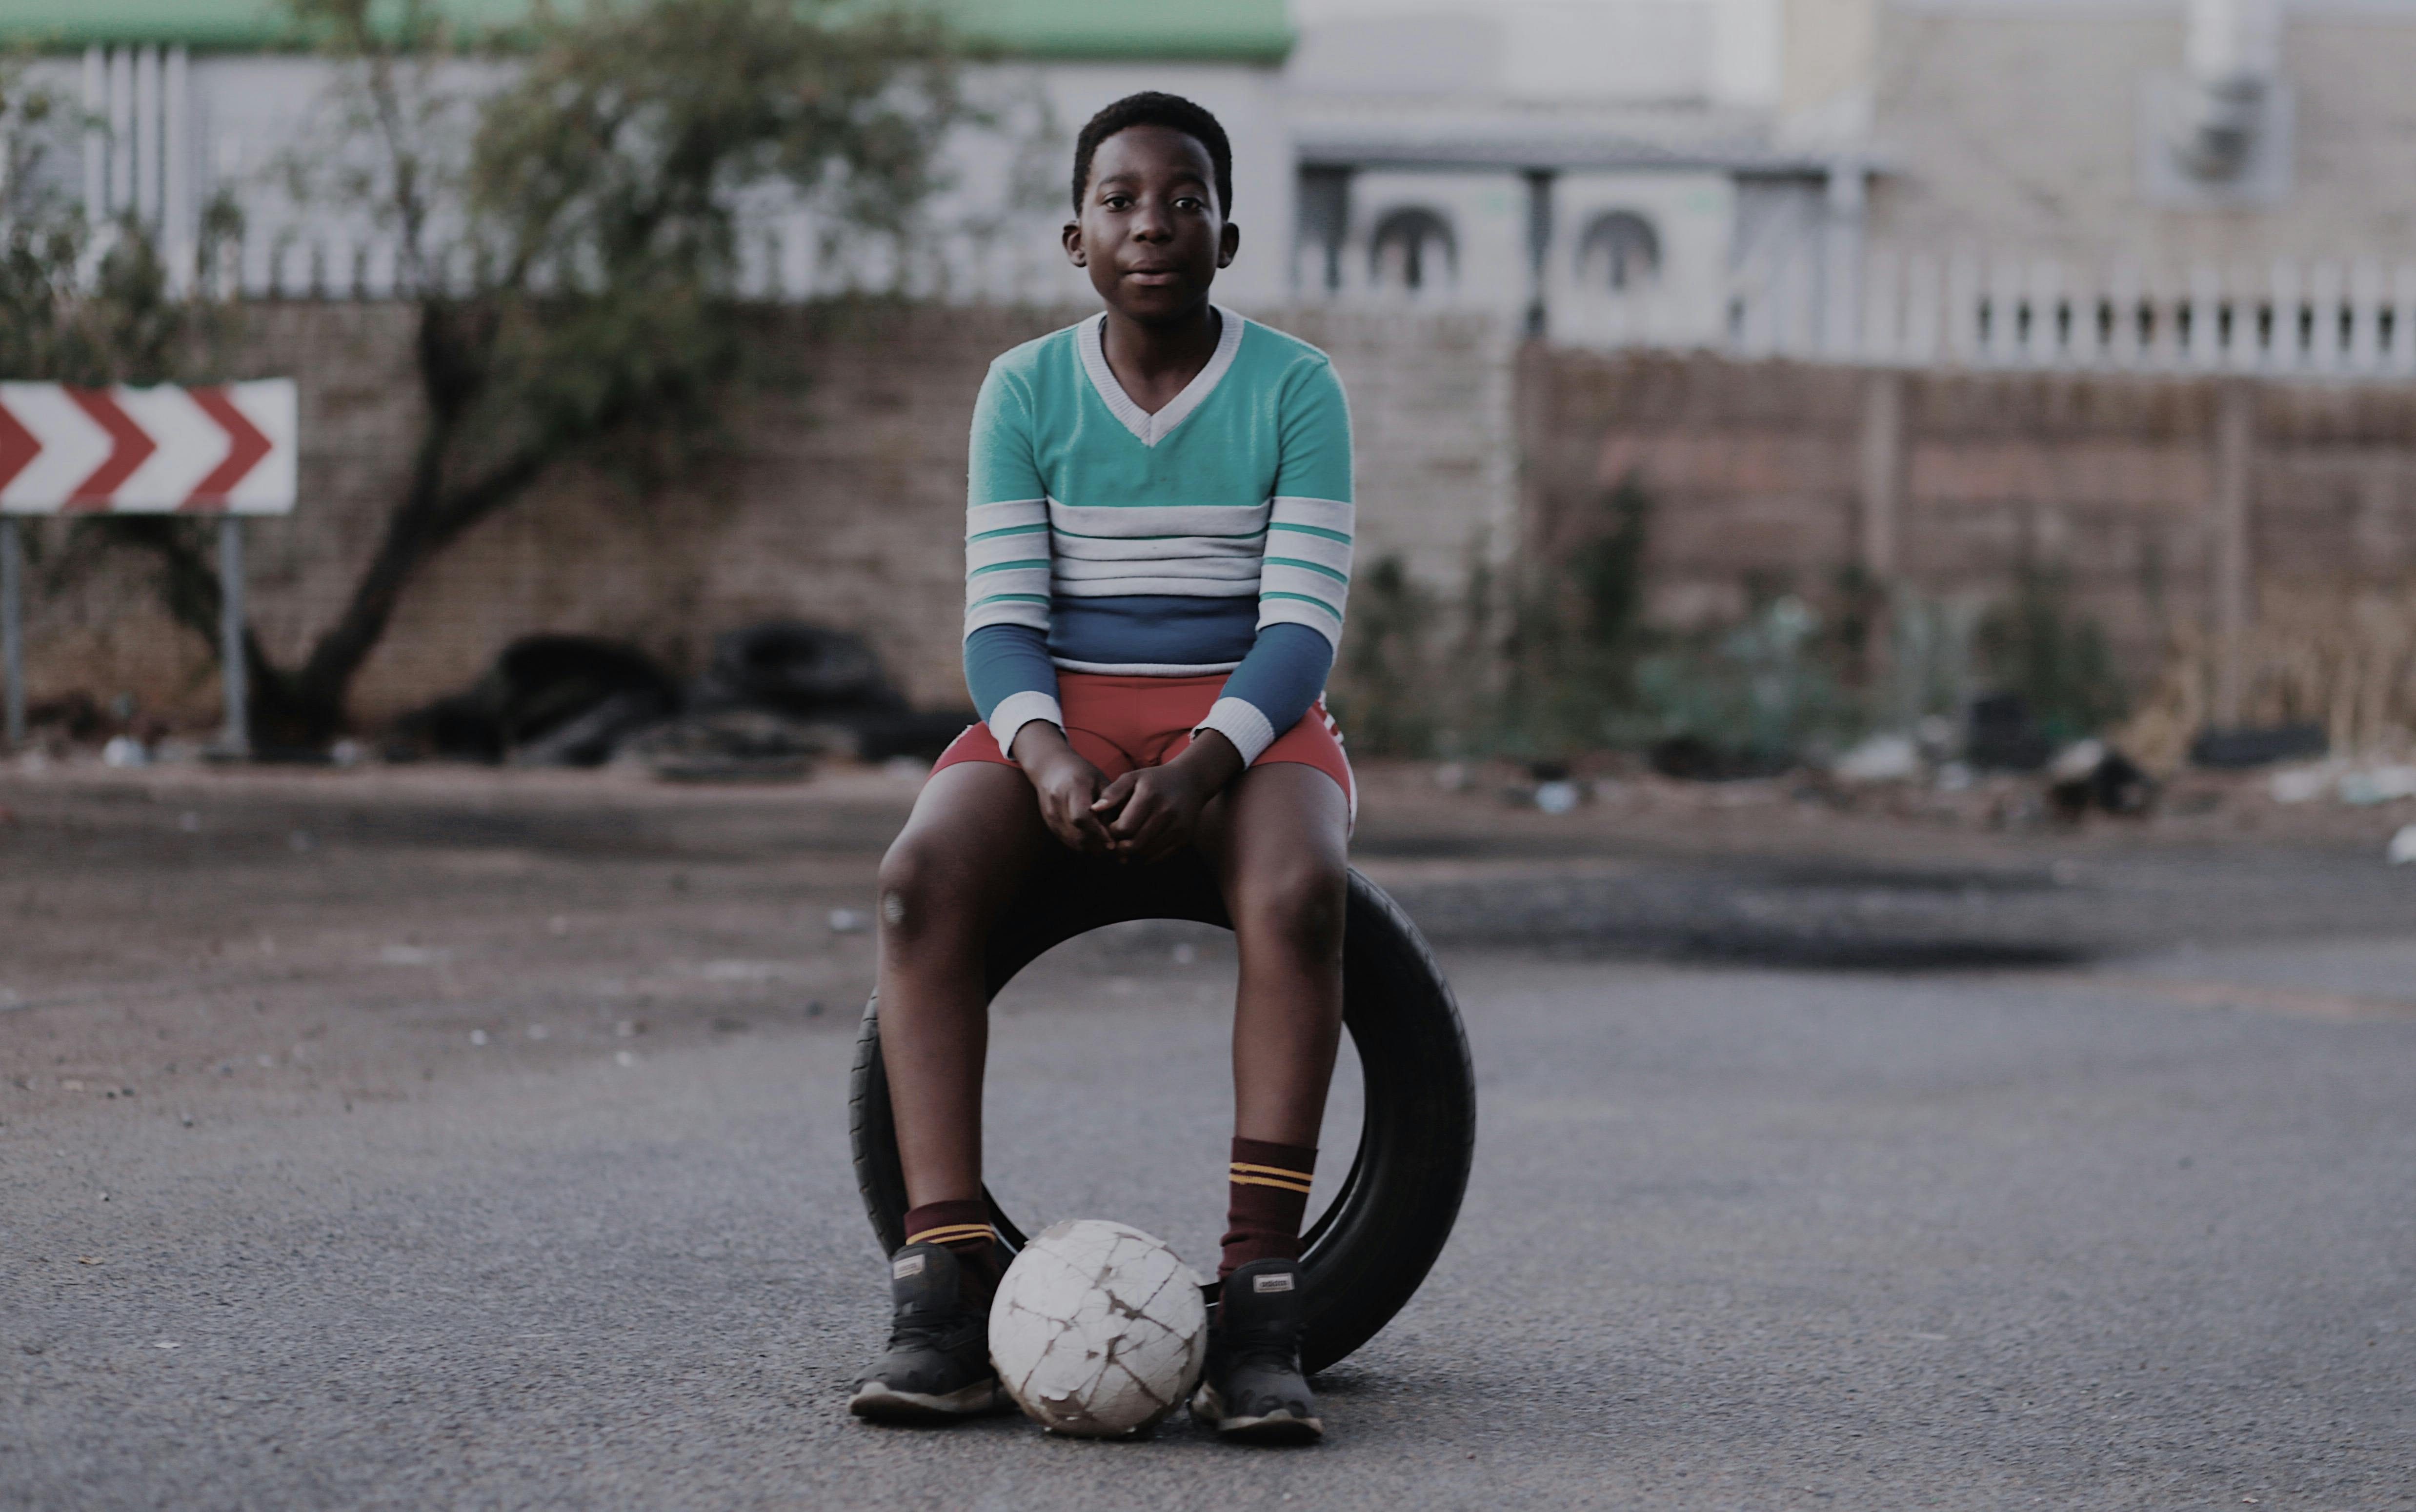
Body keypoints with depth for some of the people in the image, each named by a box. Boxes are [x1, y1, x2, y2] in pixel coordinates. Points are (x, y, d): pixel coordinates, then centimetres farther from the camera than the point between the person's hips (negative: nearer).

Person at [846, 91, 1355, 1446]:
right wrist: (1045, 752, -24)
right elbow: (1001, 618, -1)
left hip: (1248, 717, -2)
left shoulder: (1296, 389, -1)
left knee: (1298, 891, -37)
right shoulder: (1026, 391, 5)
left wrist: (1201, 764, -27)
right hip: (1061, 711, 2)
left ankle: (1262, 1302, -39)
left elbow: (1303, 626, -9)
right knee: (925, 874, -31)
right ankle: (947, 1293, -36)